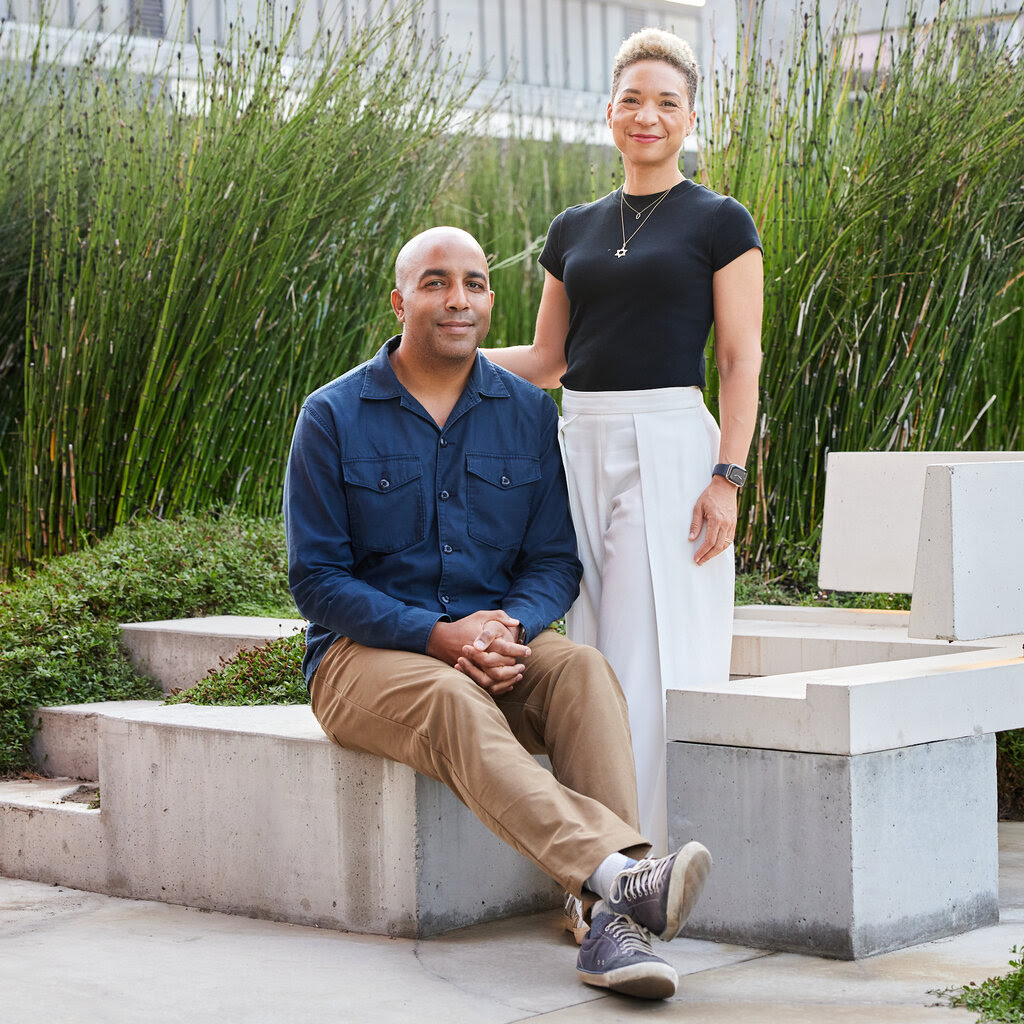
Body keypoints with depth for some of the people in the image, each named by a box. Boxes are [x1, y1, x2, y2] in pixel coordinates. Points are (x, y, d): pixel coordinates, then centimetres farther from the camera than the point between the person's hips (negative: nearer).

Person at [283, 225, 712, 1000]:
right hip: (367, 652, -3)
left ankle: (615, 923, -44)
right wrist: (439, 637, -19)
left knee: (582, 669, -29)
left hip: (495, 646, 3)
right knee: (455, 702, -36)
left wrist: (508, 627, -17)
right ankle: (622, 873, -54)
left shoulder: (529, 413, 8)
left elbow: (555, 561, 7)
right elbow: (317, 578, -5)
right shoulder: (334, 416, -2)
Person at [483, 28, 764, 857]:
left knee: (655, 659, -7)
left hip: (669, 446, -5)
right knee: (594, 653, 5)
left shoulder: (719, 223, 1)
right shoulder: (574, 230, 15)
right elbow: (546, 361, 19)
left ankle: (658, 859, -1)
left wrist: (728, 477, -13)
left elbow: (742, 361, -4)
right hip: (582, 446, 5)